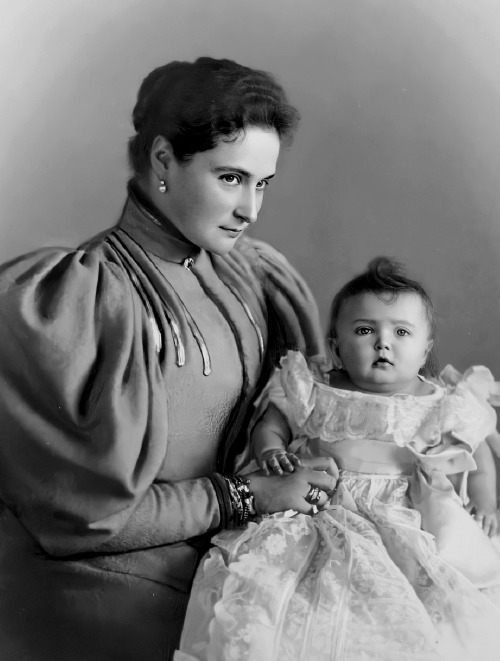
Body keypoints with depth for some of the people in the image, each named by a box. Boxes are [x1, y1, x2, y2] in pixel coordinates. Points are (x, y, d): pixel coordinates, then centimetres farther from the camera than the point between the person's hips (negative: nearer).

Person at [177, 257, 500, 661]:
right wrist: (272, 452, -10)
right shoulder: (313, 392, 9)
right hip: (318, 507, 0)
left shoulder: (443, 406, 8)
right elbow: (269, 423, 10)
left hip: (404, 518, 1)